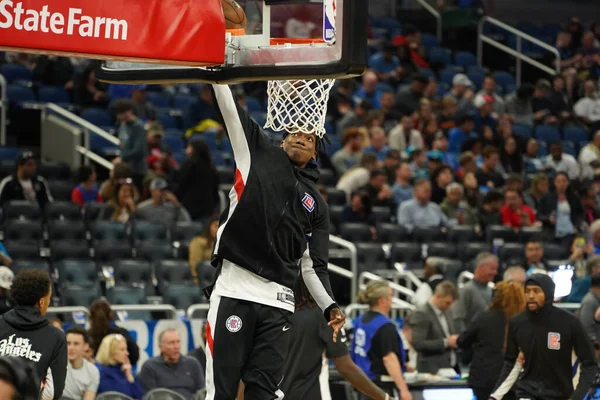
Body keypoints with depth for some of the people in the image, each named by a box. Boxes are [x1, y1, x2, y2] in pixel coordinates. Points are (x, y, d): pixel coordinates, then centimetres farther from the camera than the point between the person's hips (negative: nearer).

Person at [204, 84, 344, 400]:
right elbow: (230, 111, 8)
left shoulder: (316, 205, 20)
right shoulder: (260, 154, 14)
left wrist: (330, 307, 1)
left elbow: (313, 266, 17)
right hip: (234, 291, -3)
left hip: (278, 302, 3)